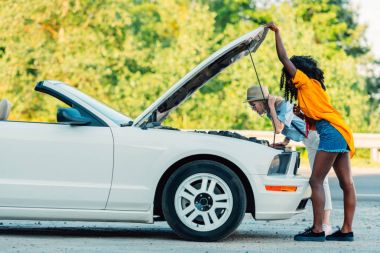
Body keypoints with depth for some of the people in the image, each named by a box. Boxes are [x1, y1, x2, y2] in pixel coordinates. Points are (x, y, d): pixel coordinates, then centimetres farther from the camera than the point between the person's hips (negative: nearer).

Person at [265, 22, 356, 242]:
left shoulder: (306, 82, 2)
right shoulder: (315, 88, 28)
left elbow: (284, 58, -3)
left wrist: (277, 32, 5)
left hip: (331, 131, -10)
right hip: (341, 133, 10)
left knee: (316, 181, -9)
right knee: (347, 184, 5)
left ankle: (317, 230, -13)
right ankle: (347, 230, 6)